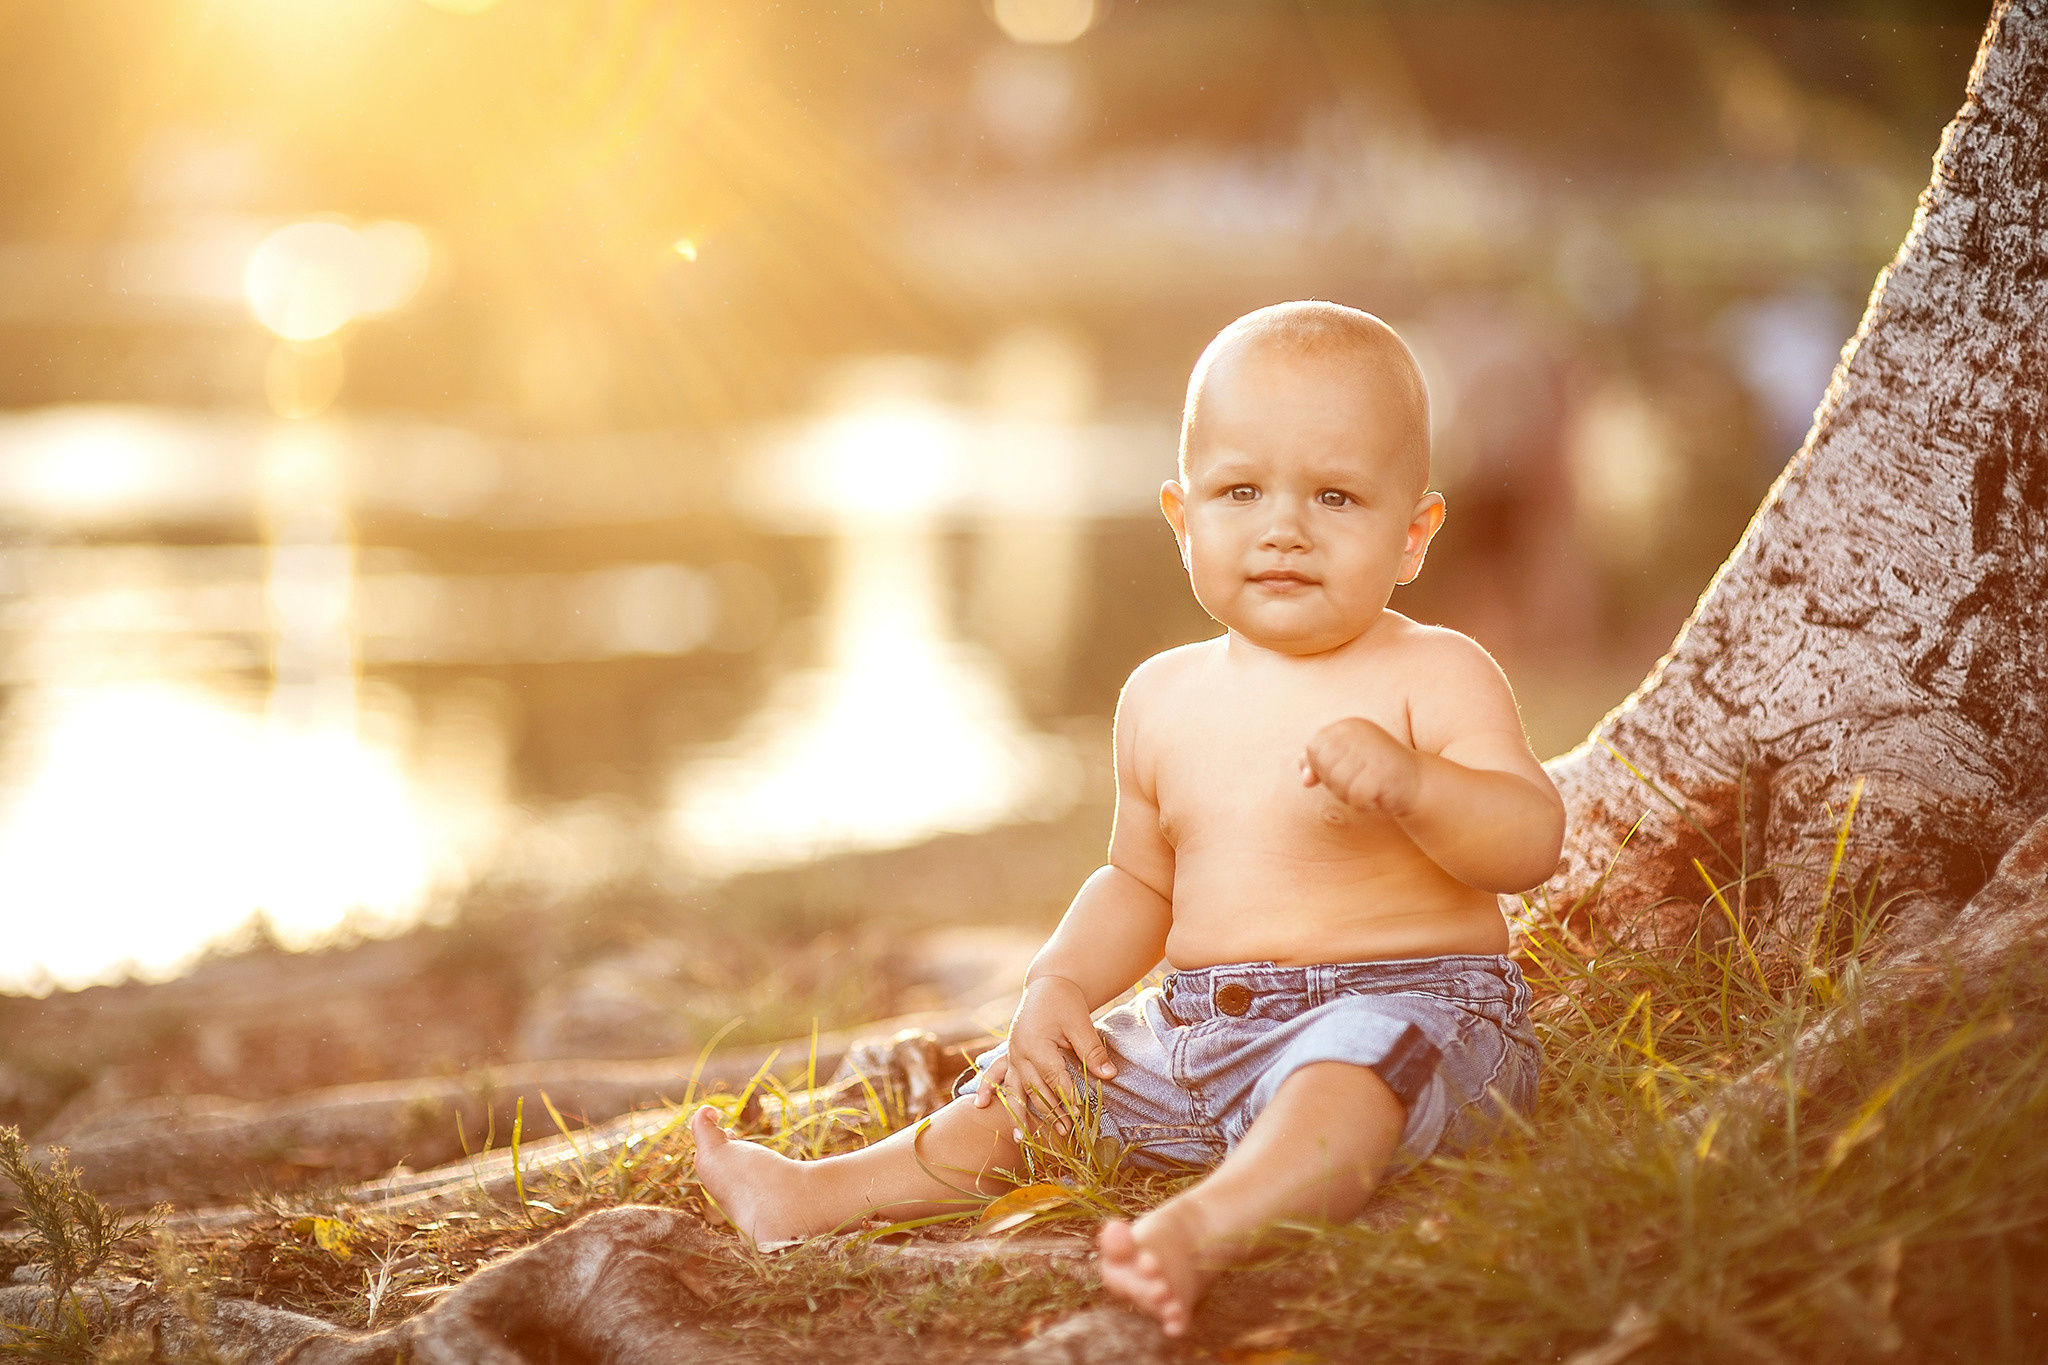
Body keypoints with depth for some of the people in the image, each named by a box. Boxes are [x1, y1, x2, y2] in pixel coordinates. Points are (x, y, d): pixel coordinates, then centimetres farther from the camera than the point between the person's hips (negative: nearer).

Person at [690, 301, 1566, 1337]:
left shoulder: (1433, 677, -8)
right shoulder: (1164, 698, 10)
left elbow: (1532, 843, -18)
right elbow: (1141, 881, 22)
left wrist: (1412, 784, -35)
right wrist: (1060, 983, 6)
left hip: (1405, 1005, -7)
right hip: (1198, 1033, 7)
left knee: (1348, 1064, -39)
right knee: (1037, 1085, 12)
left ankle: (1208, 1227, -61)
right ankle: (818, 1196, 26)